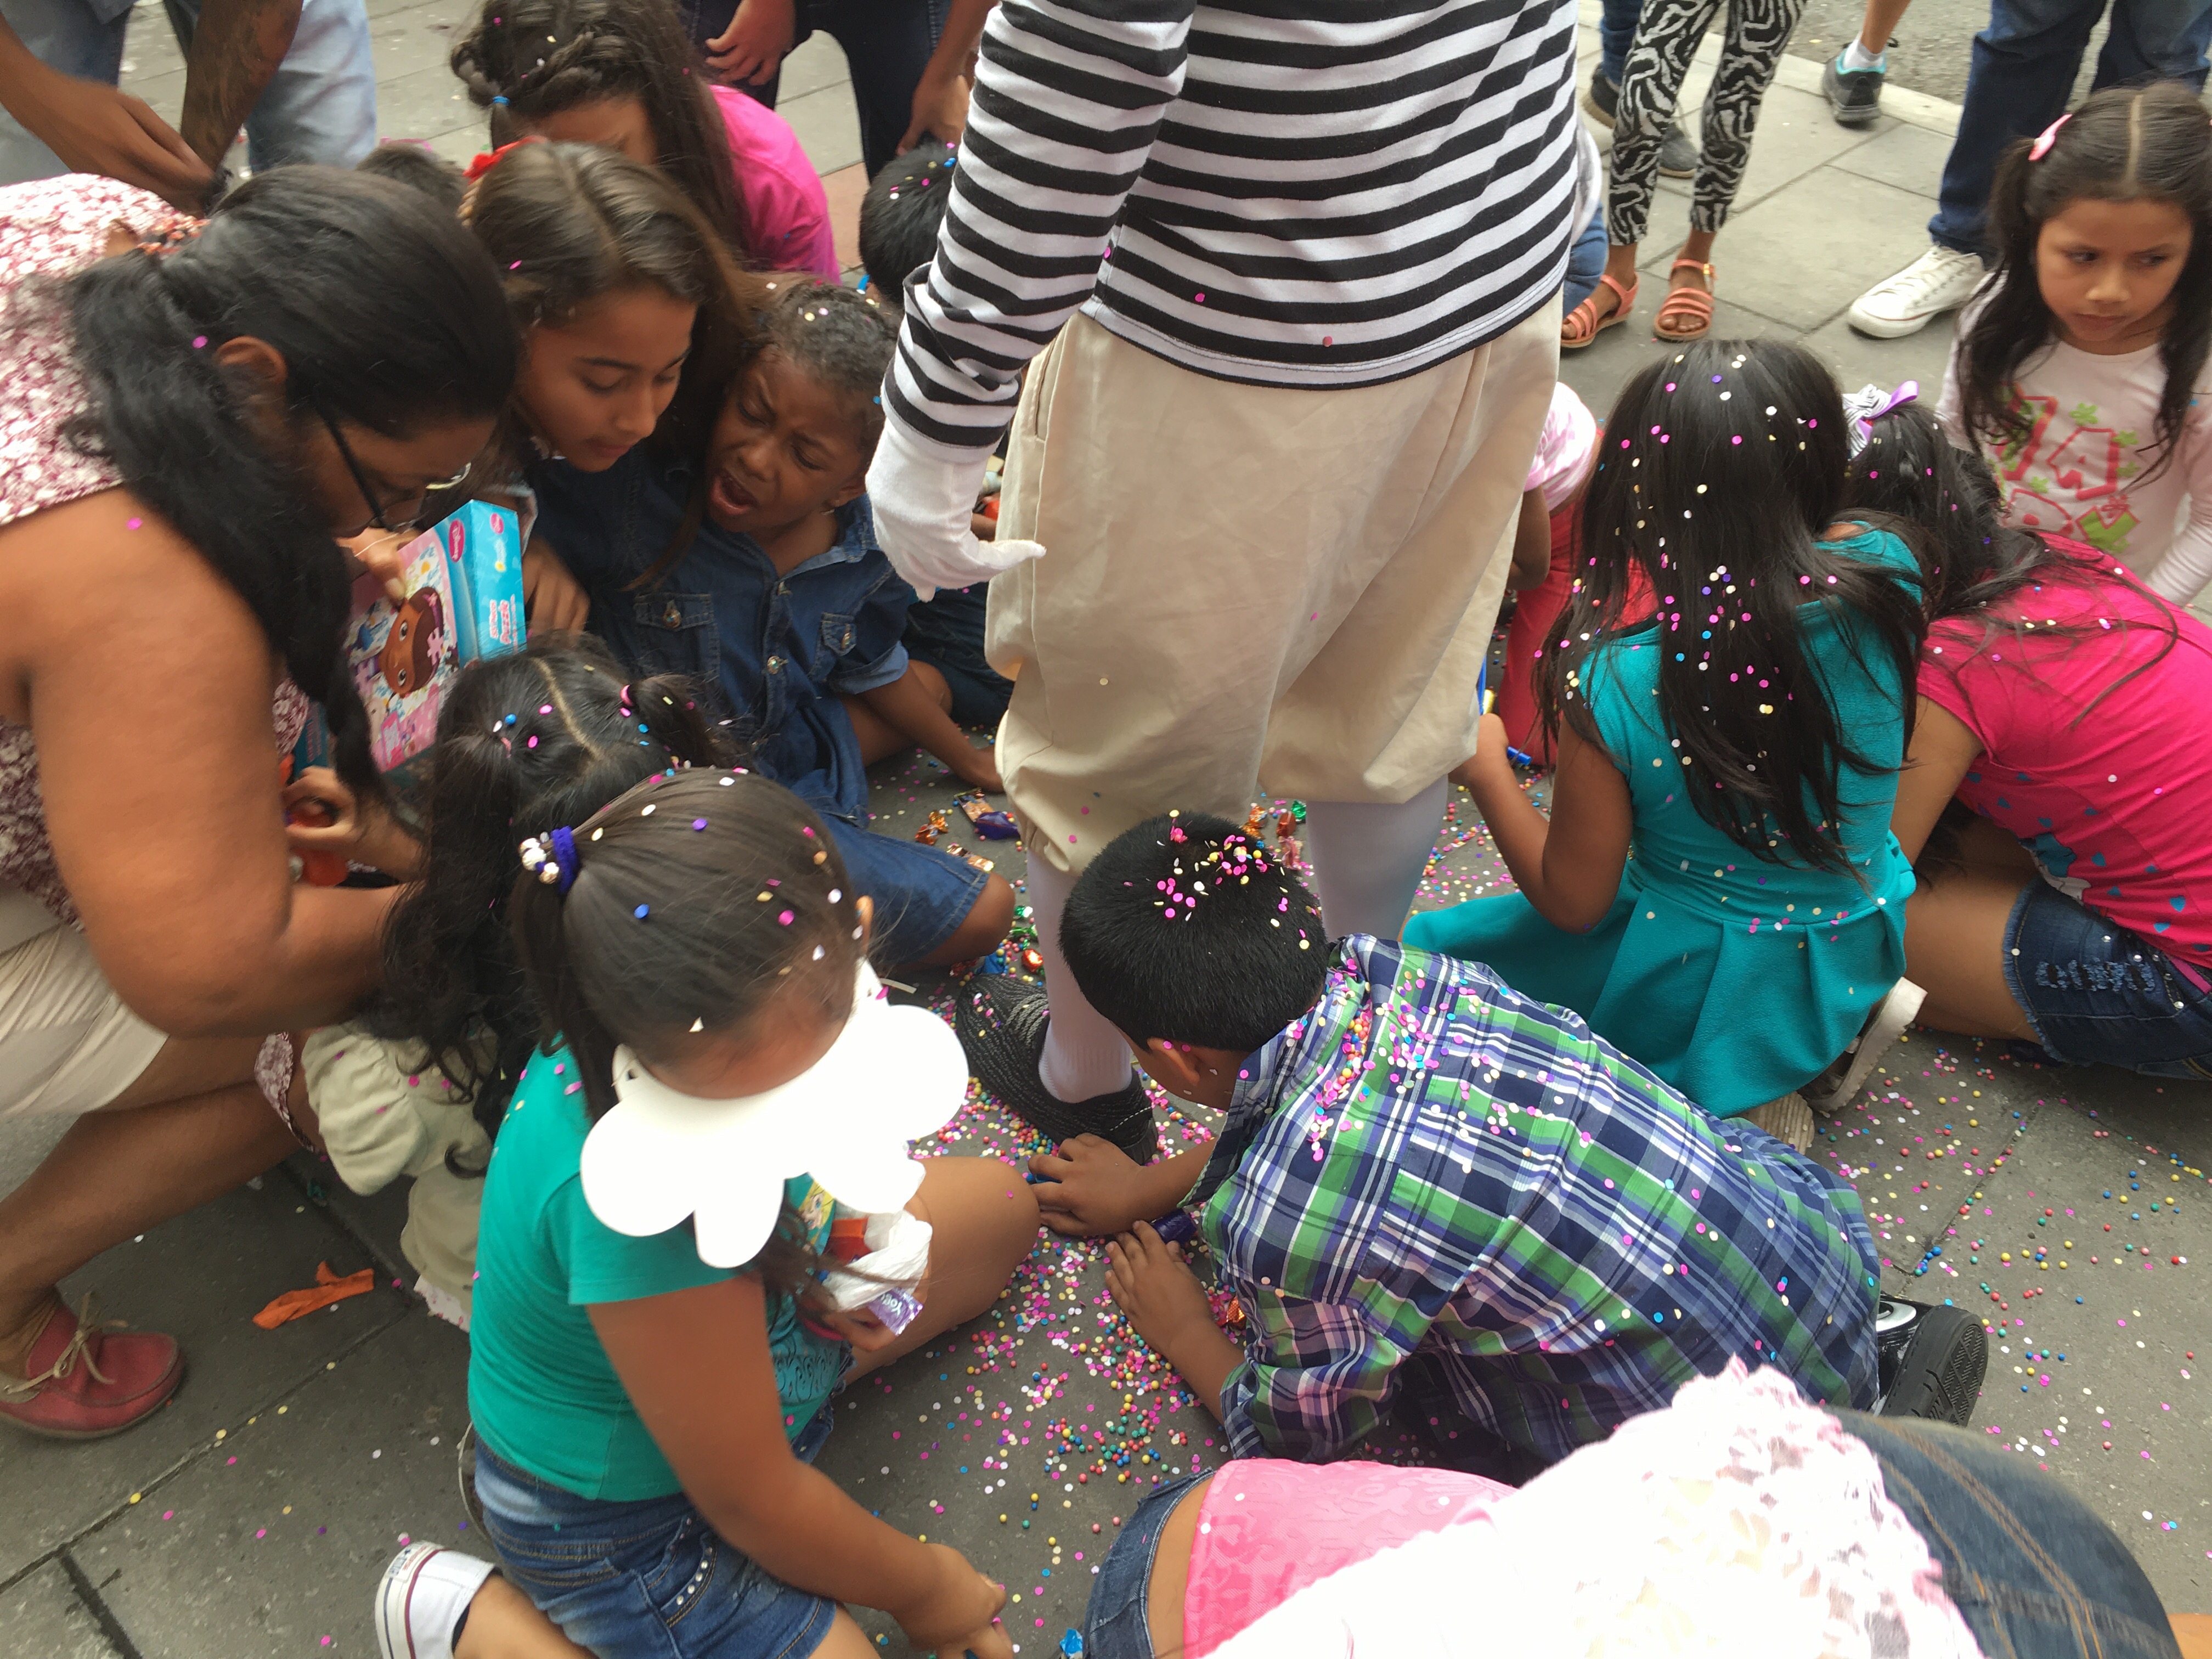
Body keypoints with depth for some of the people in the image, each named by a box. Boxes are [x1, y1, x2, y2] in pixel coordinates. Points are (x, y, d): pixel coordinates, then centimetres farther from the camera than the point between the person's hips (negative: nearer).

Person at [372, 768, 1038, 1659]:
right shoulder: (642, 1198, -45)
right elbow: (750, 1499, -28)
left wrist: (820, 1273, -13)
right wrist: (920, 1587, -11)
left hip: (756, 1326, 7)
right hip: (620, 1515, -7)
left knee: (999, 1200, 14)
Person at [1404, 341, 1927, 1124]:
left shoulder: (1616, 687, -30)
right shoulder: (1882, 573, -18)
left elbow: (1573, 904, -16)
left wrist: (1485, 766, -4)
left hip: (1709, 988, -6)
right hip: (1860, 957, 7)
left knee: (1423, 948, 11)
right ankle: (1827, 1036, 18)